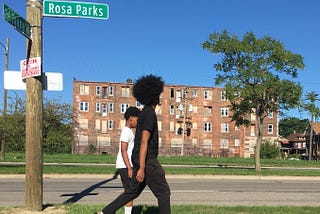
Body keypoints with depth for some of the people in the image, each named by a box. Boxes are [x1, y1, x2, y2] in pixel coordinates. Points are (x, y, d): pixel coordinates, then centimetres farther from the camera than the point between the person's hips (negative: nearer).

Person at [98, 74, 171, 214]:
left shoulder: (145, 112, 15)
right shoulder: (150, 114, -17)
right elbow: (144, 142, -23)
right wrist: (142, 168, -25)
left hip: (141, 159, 10)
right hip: (147, 160, -10)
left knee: (133, 192, 15)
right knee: (164, 192, -1)